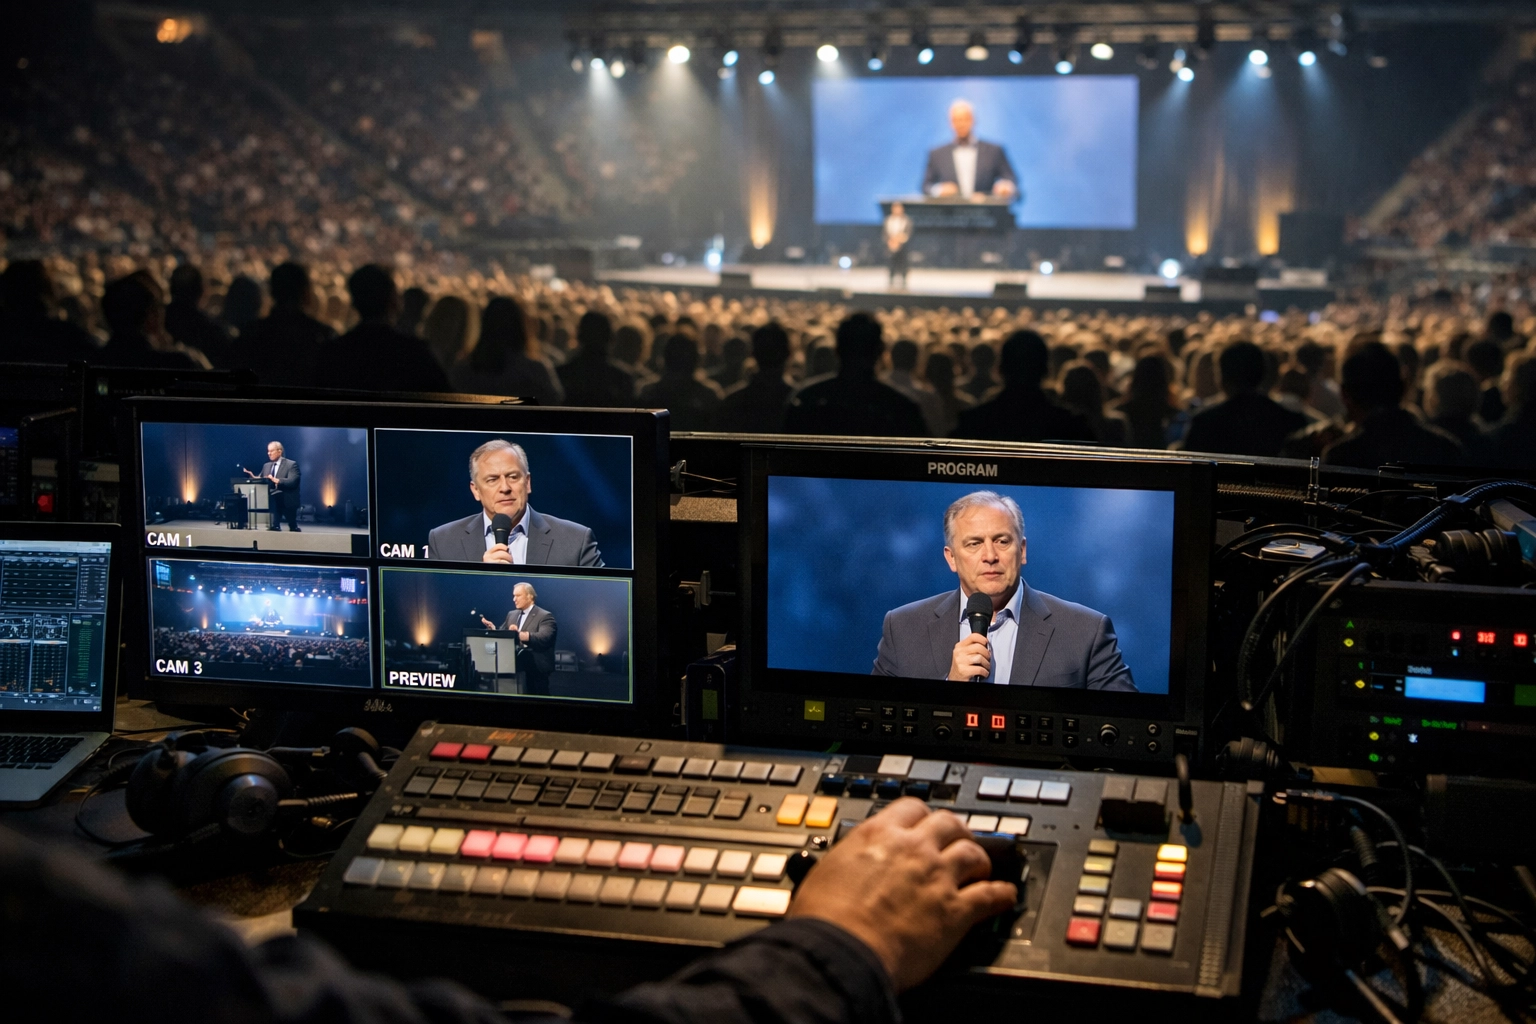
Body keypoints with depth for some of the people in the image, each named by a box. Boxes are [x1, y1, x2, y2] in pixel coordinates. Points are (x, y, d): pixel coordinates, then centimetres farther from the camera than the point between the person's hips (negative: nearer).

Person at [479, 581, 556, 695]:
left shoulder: (545, 616, -6)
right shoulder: (512, 614, 17)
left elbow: (543, 638, -22)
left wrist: (520, 634, -36)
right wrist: (493, 628, -7)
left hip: (535, 669, -6)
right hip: (514, 667, 6)